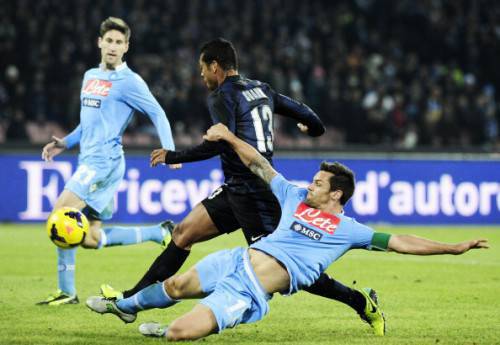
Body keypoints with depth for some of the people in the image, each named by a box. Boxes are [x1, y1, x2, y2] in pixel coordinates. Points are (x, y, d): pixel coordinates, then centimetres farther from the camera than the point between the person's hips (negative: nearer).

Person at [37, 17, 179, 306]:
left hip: (104, 161, -9)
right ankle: (159, 234, 17)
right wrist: (66, 143, 18)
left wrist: (169, 150, -20)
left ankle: (67, 291, -12)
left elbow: (158, 114, -7)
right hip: (89, 161, 9)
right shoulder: (90, 76, 19)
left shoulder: (129, 82, -6)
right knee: (90, 239, 7)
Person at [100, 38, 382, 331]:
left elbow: (221, 142, -23)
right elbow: (301, 111, 19)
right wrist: (314, 127, 43)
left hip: (251, 194, -10)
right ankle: (133, 298, 13)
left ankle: (359, 300, -3)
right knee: (184, 232, 11)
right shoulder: (261, 89, 13)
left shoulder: (223, 96, -11)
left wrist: (173, 157, -15)